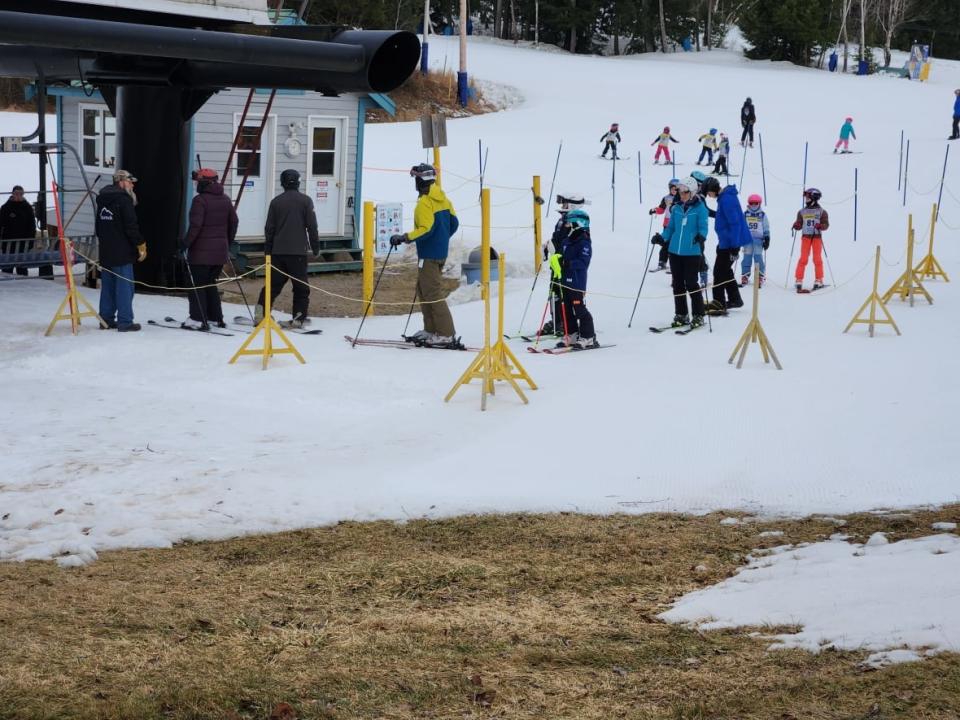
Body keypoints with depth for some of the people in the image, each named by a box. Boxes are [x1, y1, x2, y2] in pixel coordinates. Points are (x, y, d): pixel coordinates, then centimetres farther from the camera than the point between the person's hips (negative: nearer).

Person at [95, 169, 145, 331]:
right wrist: (141, 245, -9)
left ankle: (106, 318, 18)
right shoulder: (124, 199, -14)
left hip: (105, 251, 8)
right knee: (124, 286, -5)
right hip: (122, 252, -8)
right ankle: (125, 321, -7)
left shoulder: (102, 199, 13)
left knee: (107, 286, 14)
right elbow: (131, 226, -18)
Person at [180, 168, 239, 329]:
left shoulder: (200, 200, -14)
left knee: (197, 284, -1)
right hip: (220, 251, 7)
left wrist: (186, 243, -13)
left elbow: (196, 225, -20)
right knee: (210, 284, 18)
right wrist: (228, 242, 24)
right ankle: (216, 318, 18)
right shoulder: (225, 200, 10)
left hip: (202, 251, -7)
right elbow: (234, 222, 15)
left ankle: (198, 319, -6)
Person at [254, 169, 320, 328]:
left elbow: (269, 228, 8)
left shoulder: (276, 202, 6)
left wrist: (267, 251, 15)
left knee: (273, 284, 8)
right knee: (301, 287, 4)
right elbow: (312, 226, -3)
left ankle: (260, 313, -2)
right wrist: (315, 248, 6)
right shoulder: (305, 200, -2)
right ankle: (298, 318, 0)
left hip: (278, 251, 3)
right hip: (298, 251, -3)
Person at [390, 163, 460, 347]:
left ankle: (446, 335, -10)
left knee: (432, 294, -7)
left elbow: (426, 229, -25)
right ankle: (431, 330, 21)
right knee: (423, 289, 18)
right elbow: (453, 223, 15)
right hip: (440, 251, 10)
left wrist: (404, 238, -22)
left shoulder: (424, 202, -17)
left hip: (429, 254, -10)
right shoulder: (442, 199, 10)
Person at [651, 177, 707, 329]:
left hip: (692, 252, -5)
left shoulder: (700, 208, -5)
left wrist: (701, 236, -32)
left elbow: (703, 227, -11)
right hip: (675, 251, 5)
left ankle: (698, 316, 5)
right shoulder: (676, 208, 9)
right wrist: (662, 238, 0)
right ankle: (681, 316, 20)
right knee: (678, 284, 9)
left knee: (691, 283, -5)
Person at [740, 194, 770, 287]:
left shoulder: (762, 215, 4)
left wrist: (767, 239, 0)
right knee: (747, 258, 2)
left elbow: (766, 229, 6)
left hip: (759, 239, -2)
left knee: (759, 258, -5)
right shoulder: (745, 215, 8)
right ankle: (744, 277, 6)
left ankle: (761, 278, 1)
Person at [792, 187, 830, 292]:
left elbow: (826, 224, -2)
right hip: (805, 237, 2)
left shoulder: (821, 212, 2)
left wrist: (820, 226, -22)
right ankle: (799, 280, -2)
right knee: (803, 259, -3)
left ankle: (818, 281, 7)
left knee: (817, 259, 0)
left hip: (817, 237, -2)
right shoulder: (802, 212, 11)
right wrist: (796, 226, -11)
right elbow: (799, 224, 11)